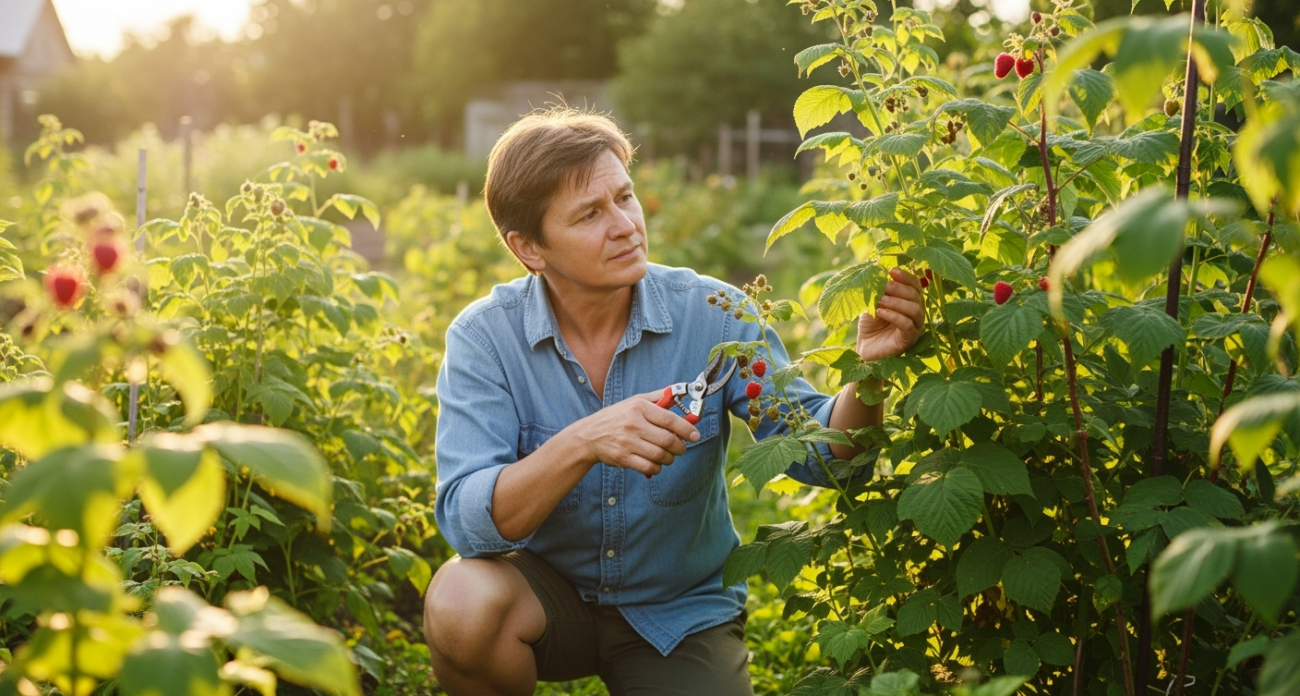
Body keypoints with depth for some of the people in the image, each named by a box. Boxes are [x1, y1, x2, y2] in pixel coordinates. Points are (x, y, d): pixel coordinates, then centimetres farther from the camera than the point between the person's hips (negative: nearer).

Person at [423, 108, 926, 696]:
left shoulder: (711, 316, -13)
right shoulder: (484, 338, -16)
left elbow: (816, 449, -15)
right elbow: (467, 521, -25)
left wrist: (869, 373, -36)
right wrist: (583, 445, -41)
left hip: (680, 609, 1)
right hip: (545, 591, -1)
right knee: (462, 601, -32)